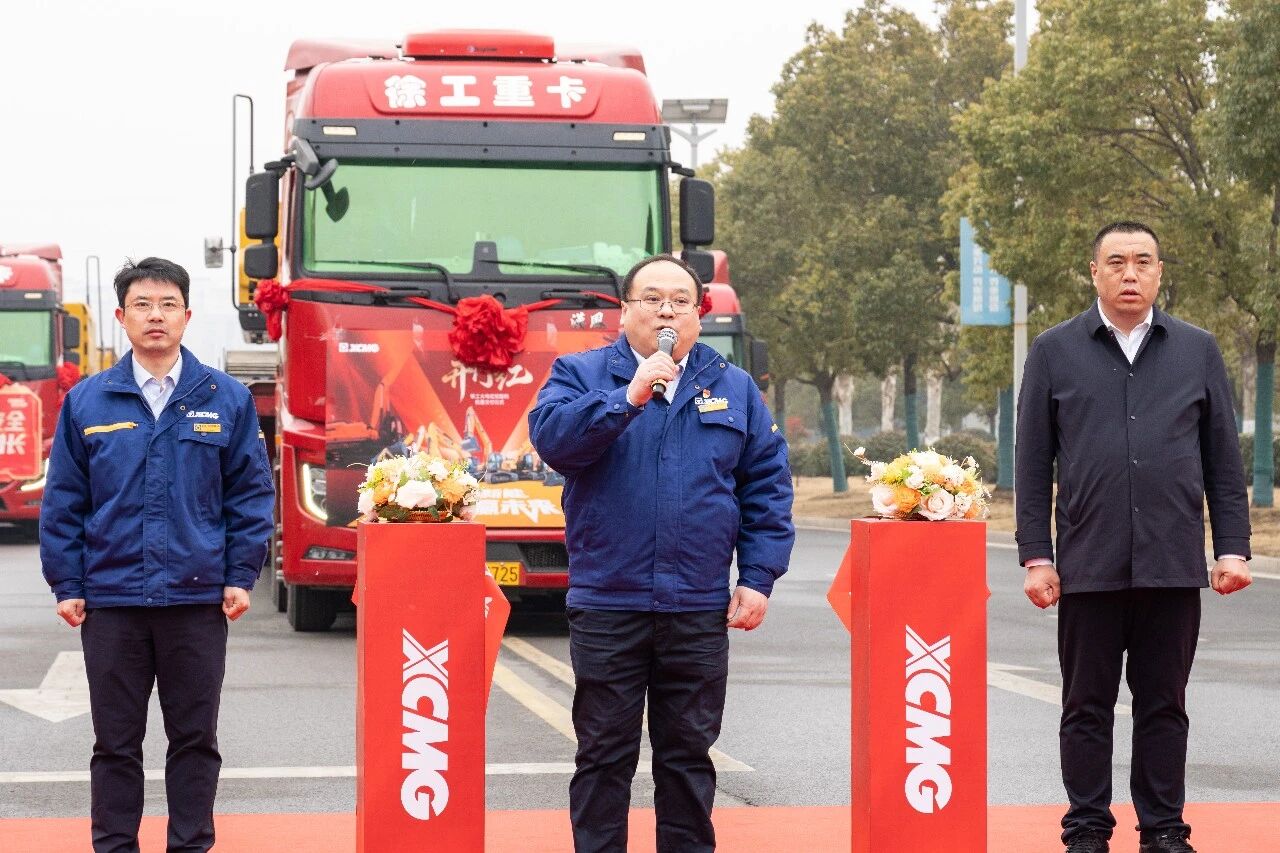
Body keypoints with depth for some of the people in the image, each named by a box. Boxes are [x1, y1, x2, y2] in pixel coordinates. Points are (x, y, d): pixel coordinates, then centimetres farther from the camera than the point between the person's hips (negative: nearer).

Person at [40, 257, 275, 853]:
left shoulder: (227, 399, 2)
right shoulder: (87, 401, 3)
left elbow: (252, 492, 3)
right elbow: (62, 501, 4)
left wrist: (241, 576, -3)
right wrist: (67, 585, -1)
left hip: (198, 599, 0)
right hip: (111, 600, 0)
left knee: (195, 738, 7)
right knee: (115, 741, 7)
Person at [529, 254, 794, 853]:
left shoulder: (734, 389, 10)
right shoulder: (581, 375, 4)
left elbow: (767, 486, 9)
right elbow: (550, 437, -15)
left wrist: (758, 577, 1)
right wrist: (628, 398, -22)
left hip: (699, 610, 2)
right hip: (607, 604, -2)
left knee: (688, 754, 9)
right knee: (604, 756, 4)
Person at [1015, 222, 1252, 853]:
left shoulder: (1197, 351, 10)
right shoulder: (1055, 352, 5)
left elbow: (1223, 461, 10)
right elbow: (1032, 465, 4)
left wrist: (1232, 547, 3)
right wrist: (1036, 556, -2)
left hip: (1173, 564, 1)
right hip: (1089, 564, -1)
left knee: (1164, 706, 7)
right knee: (1087, 706, 5)